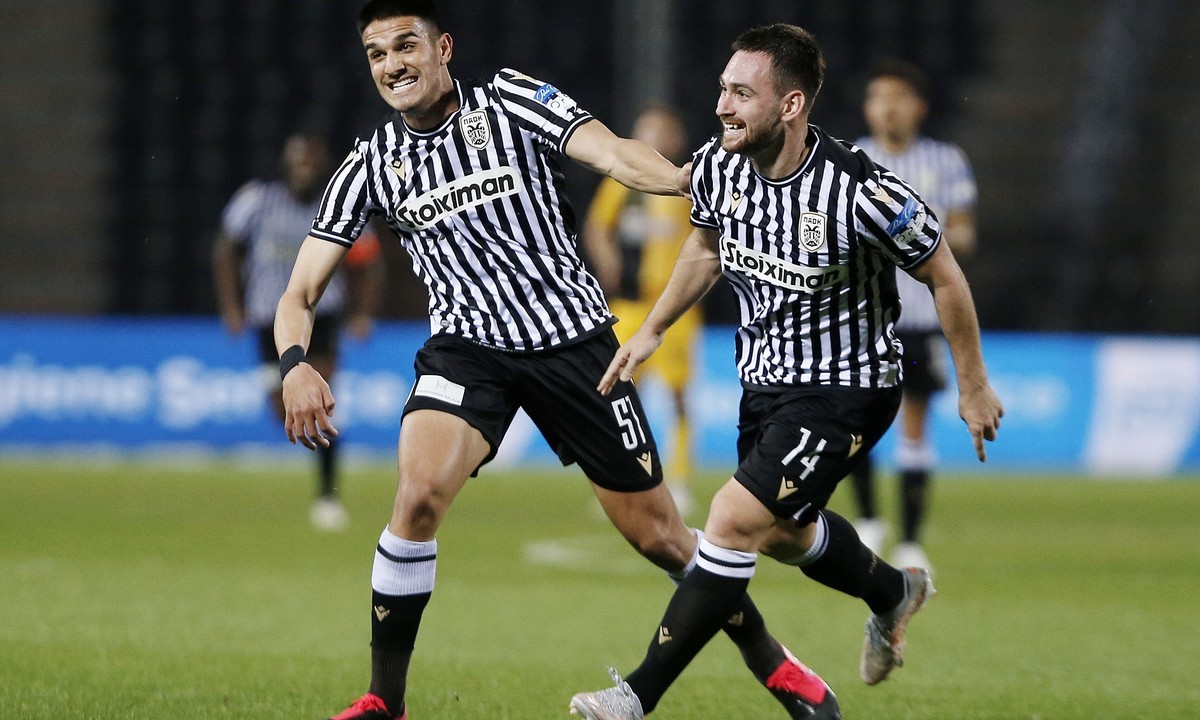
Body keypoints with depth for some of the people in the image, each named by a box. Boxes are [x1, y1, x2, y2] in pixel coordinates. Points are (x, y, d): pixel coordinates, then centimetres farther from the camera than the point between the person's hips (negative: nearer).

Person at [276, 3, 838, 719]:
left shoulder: (510, 100, -5)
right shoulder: (371, 165, 1)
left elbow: (609, 151, -20)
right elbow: (300, 294, 0)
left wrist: (692, 180, -40)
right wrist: (296, 365, -22)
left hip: (574, 337, -1)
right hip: (468, 346, 1)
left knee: (656, 532, 3)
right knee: (420, 491, -25)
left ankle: (769, 660, 27)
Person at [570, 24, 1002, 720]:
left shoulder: (862, 193, -29)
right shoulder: (717, 165, -11)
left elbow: (945, 278, -13)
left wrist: (974, 386, -4)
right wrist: (651, 330, 14)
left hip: (846, 388, -8)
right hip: (766, 378, 8)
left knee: (734, 523, -18)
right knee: (783, 533, 25)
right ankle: (894, 594, 56)